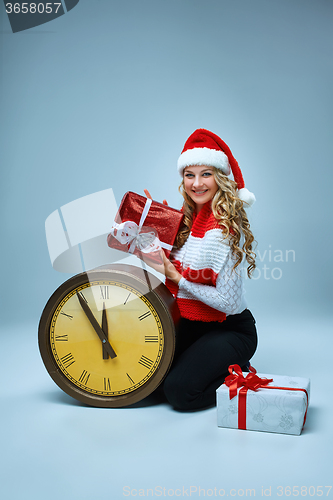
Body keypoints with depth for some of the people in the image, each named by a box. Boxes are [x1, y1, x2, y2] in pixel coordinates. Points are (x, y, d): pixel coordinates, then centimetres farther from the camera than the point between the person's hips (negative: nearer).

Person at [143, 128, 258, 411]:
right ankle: (220, 366, 18)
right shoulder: (189, 219, 3)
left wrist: (176, 278, -19)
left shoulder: (226, 228, -20)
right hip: (192, 323, 8)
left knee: (179, 391, -22)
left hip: (231, 329, -7)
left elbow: (227, 302, -20)